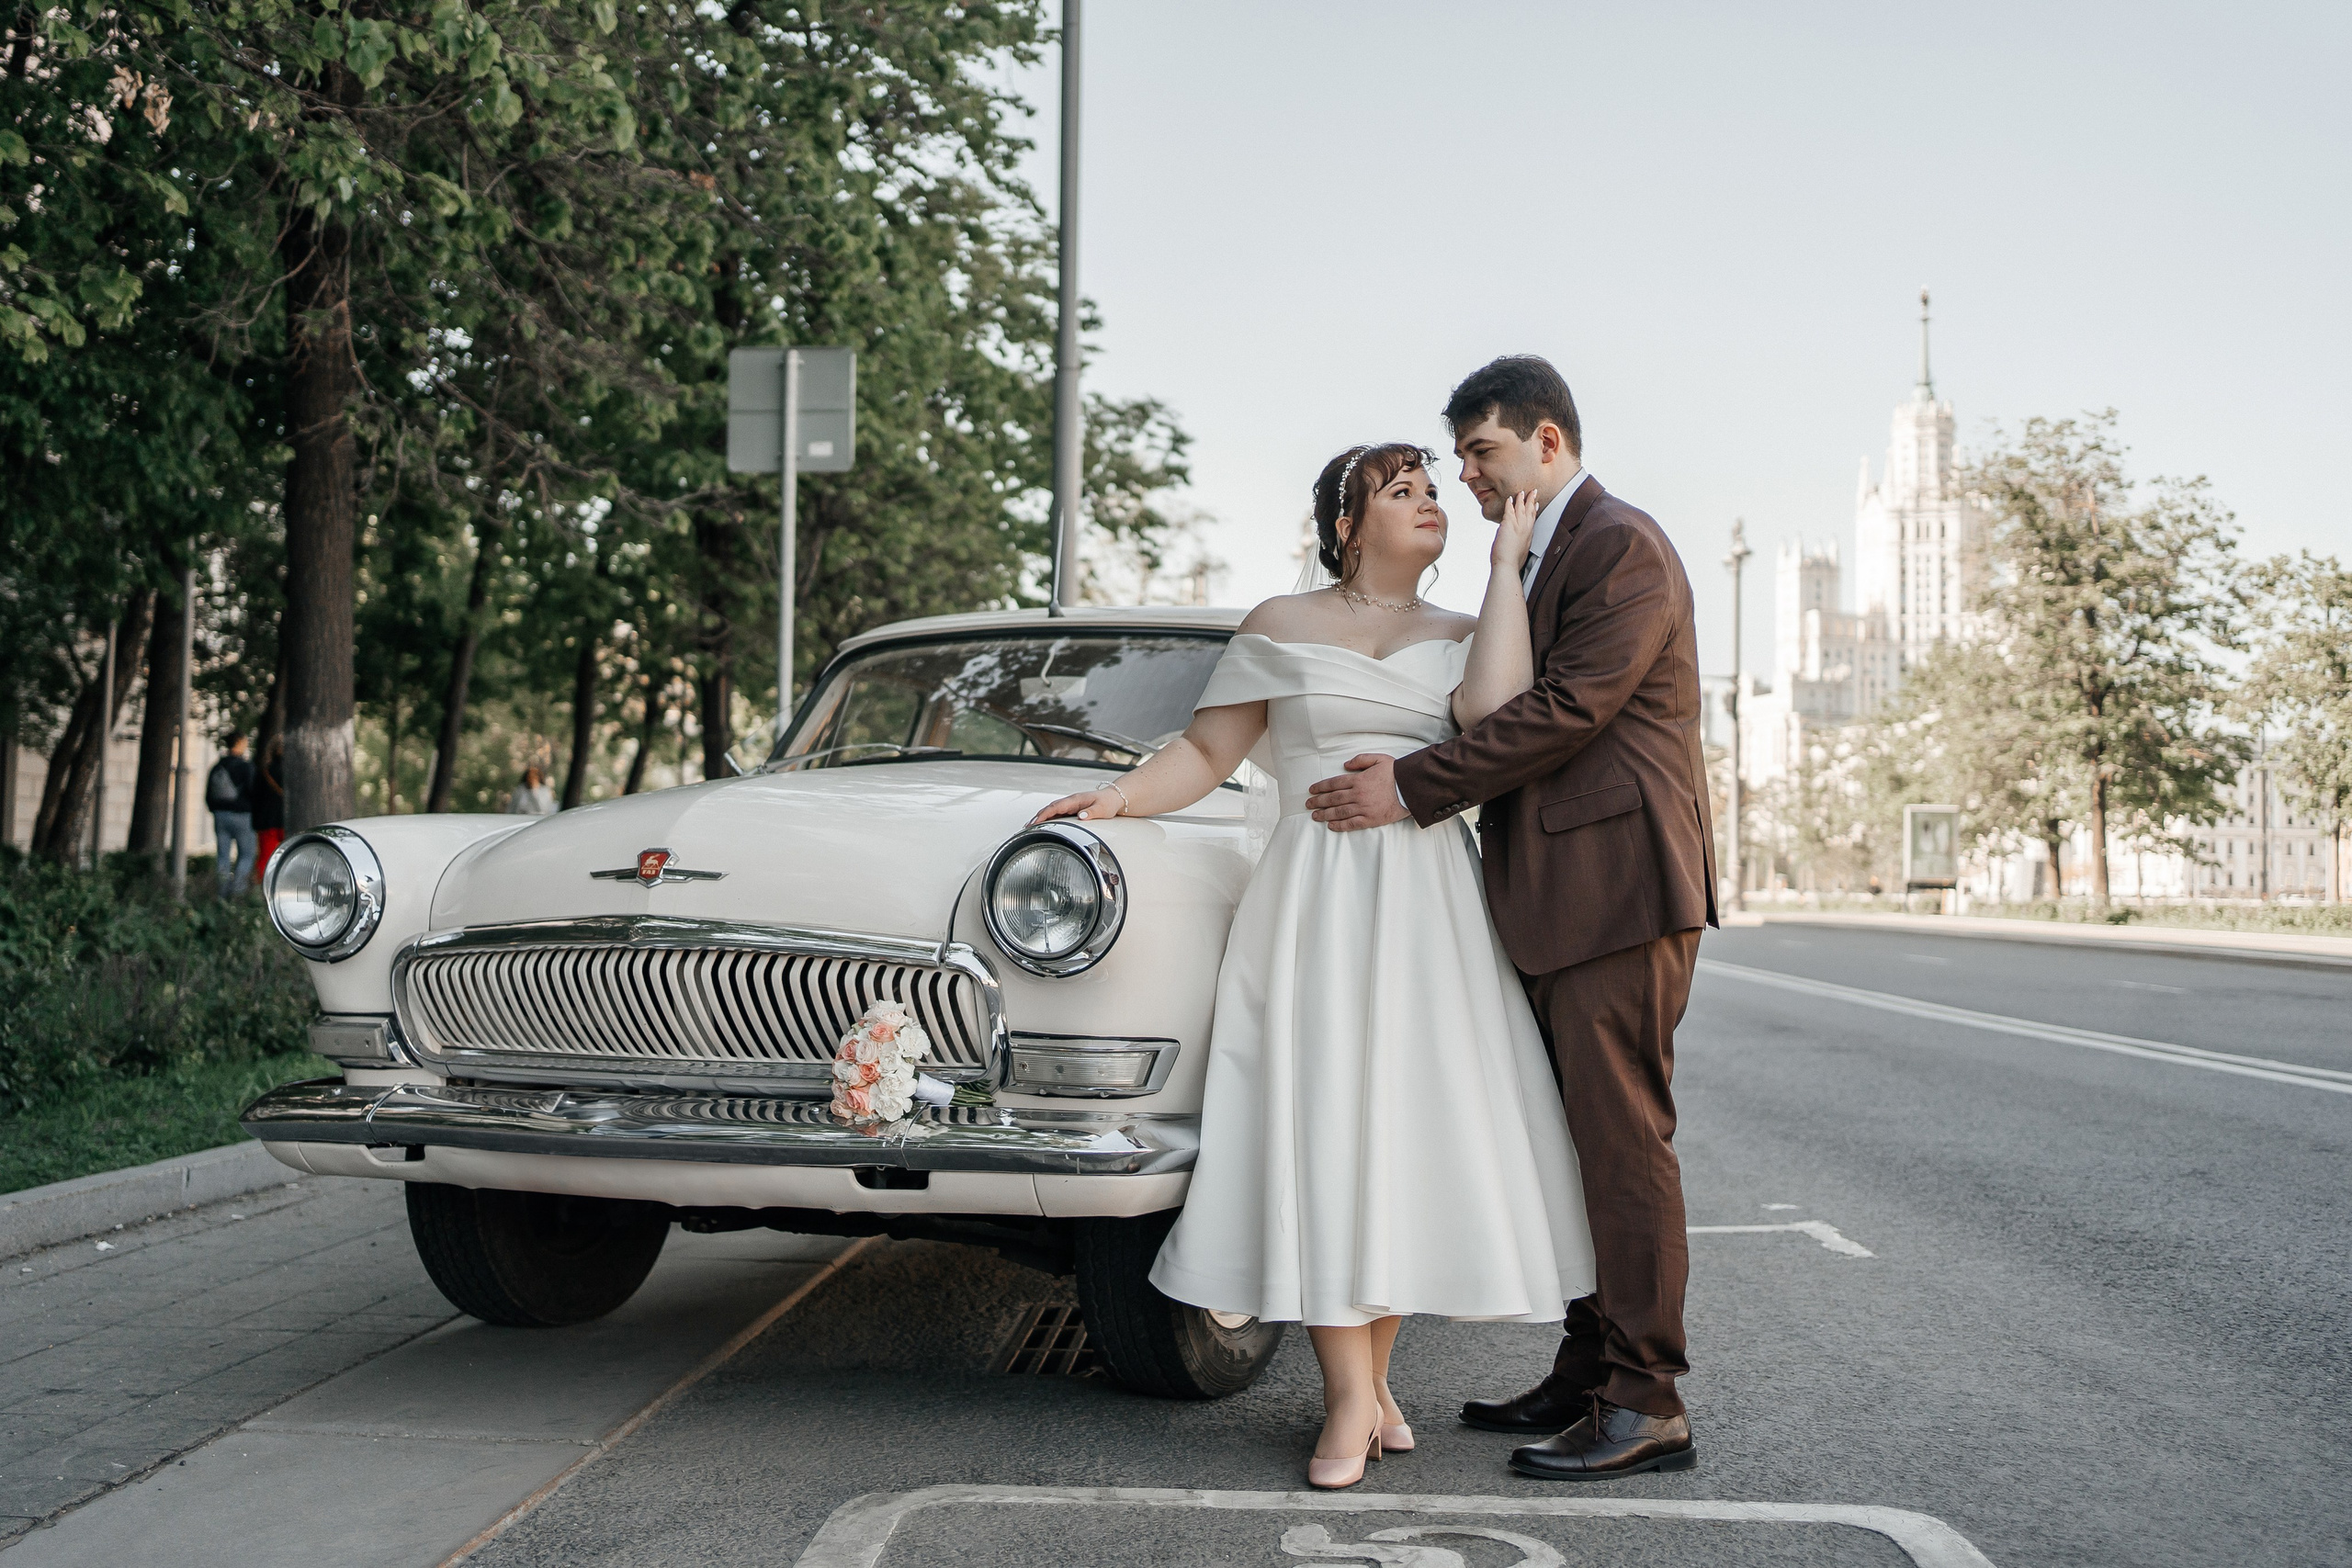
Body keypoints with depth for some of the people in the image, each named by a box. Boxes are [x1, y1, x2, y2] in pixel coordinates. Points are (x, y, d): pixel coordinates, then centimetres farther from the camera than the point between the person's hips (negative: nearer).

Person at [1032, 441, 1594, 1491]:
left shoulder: (1460, 636, 13)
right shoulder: (1281, 627, 10)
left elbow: (1495, 711, -9)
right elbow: (1207, 751, 8)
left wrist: (1506, 566, -3)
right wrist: (1119, 797, -9)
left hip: (1431, 903, 2)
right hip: (1315, 895, -2)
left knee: (1408, 1128, 1)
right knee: (1323, 1128, -9)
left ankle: (1372, 1374, 13)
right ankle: (1351, 1398, -8)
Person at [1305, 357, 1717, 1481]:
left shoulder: (1622, 547, -10)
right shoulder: (1539, 560, 21)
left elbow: (1565, 711, -19)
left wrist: (1412, 789, -15)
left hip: (1616, 888, -10)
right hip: (1557, 898, 10)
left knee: (1623, 1144, -8)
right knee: (1579, 1144, 13)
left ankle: (1646, 1407, -4)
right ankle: (1589, 1375, 21)